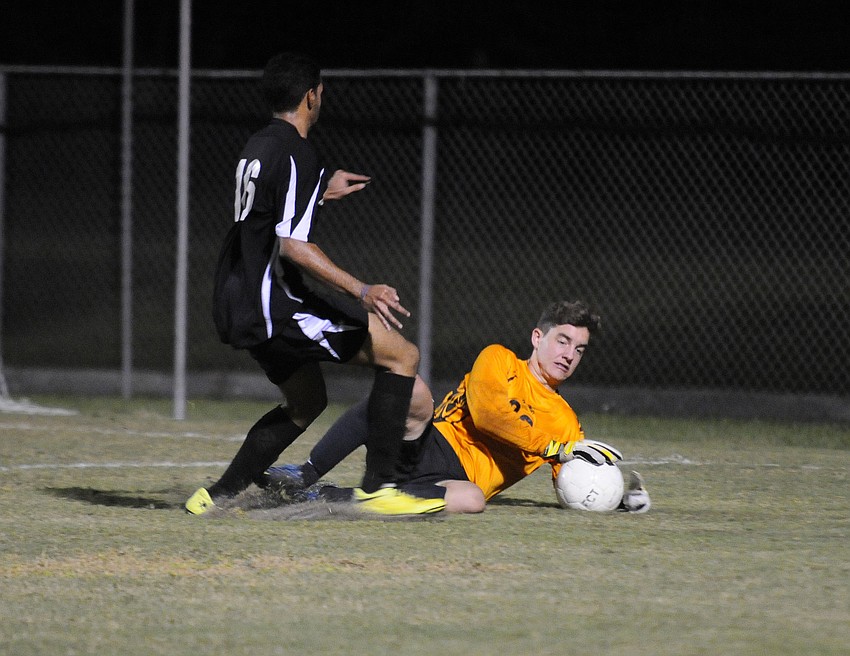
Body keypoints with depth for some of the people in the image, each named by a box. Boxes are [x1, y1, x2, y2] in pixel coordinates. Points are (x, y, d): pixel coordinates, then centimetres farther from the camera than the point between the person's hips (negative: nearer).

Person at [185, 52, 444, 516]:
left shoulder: (257, 147, 14)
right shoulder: (297, 156, -15)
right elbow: (292, 246, -23)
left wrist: (322, 194, 43)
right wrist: (362, 291, -27)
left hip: (239, 309, 10)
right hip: (273, 304, -10)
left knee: (306, 401, 26)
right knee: (402, 354, -9)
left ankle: (218, 495, 23)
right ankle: (378, 487, -12)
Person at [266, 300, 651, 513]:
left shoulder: (564, 421, 22)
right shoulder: (499, 361, 10)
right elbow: (487, 410, -9)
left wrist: (622, 496, -5)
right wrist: (557, 447, -12)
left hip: (457, 479, 2)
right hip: (426, 447, -2)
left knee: (473, 499, -38)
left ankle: (333, 498, -34)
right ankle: (305, 476, -30)